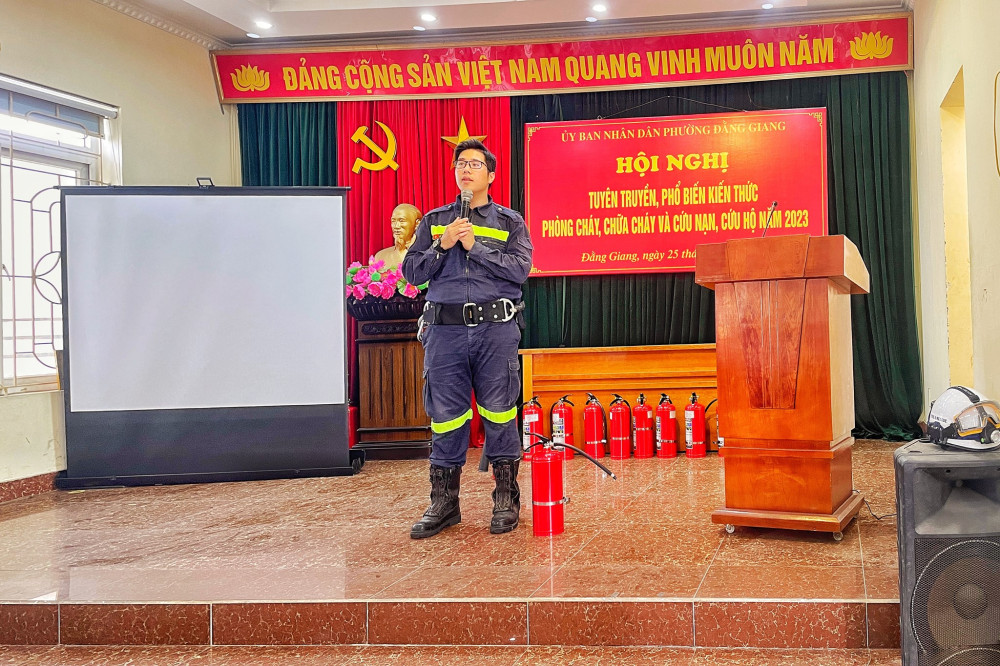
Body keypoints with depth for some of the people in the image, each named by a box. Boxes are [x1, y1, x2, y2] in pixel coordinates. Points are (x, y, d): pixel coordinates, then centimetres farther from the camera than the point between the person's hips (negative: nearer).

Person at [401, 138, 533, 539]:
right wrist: (442, 246, -7)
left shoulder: (510, 222, 11)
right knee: (445, 415, 3)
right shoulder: (434, 221, 15)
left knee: (500, 413, 1)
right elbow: (411, 272, 8)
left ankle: (506, 498, 13)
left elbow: (520, 269, -5)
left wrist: (476, 246, -10)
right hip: (445, 329, 2)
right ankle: (444, 501, 13)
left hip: (496, 328, -1)